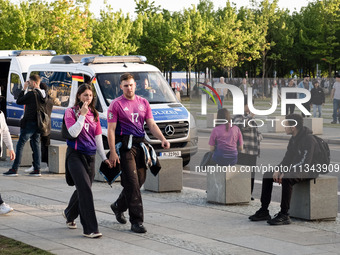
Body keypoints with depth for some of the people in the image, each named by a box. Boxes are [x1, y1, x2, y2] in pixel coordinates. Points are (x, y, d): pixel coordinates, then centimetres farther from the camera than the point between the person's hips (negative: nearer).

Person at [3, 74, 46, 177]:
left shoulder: (31, 94, -16)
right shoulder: (43, 94, 7)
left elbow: (19, 101, -8)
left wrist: (24, 89, 0)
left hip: (29, 123, -7)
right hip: (38, 124, 7)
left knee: (20, 145, -3)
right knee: (36, 145, 11)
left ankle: (14, 169, -5)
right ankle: (37, 169, 10)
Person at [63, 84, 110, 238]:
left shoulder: (94, 114, 13)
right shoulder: (71, 112, -3)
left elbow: (98, 137, 16)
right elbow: (74, 132, -17)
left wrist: (104, 157, 14)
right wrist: (82, 114, -18)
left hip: (90, 156, 6)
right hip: (75, 154, -6)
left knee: (83, 189, 12)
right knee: (85, 190, -16)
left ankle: (69, 214, 42)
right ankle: (90, 229, -16)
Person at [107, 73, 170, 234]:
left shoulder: (143, 103, 13)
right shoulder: (116, 104, -3)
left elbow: (151, 124, 11)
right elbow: (111, 130, -6)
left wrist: (163, 139, -6)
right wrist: (113, 152, -14)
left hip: (140, 145, 6)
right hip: (125, 146, -6)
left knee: (139, 181, 12)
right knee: (132, 183, -11)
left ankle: (118, 207, 36)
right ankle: (136, 221, -9)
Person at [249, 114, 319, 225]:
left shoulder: (308, 139, -19)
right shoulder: (293, 139, 11)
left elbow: (305, 163, -25)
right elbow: (287, 158, 13)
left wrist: (286, 173, -26)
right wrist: (278, 170, -6)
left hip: (309, 171, -10)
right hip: (294, 169, 10)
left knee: (287, 179, -37)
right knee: (267, 175, 1)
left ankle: (284, 215, -33)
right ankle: (263, 211, 2)